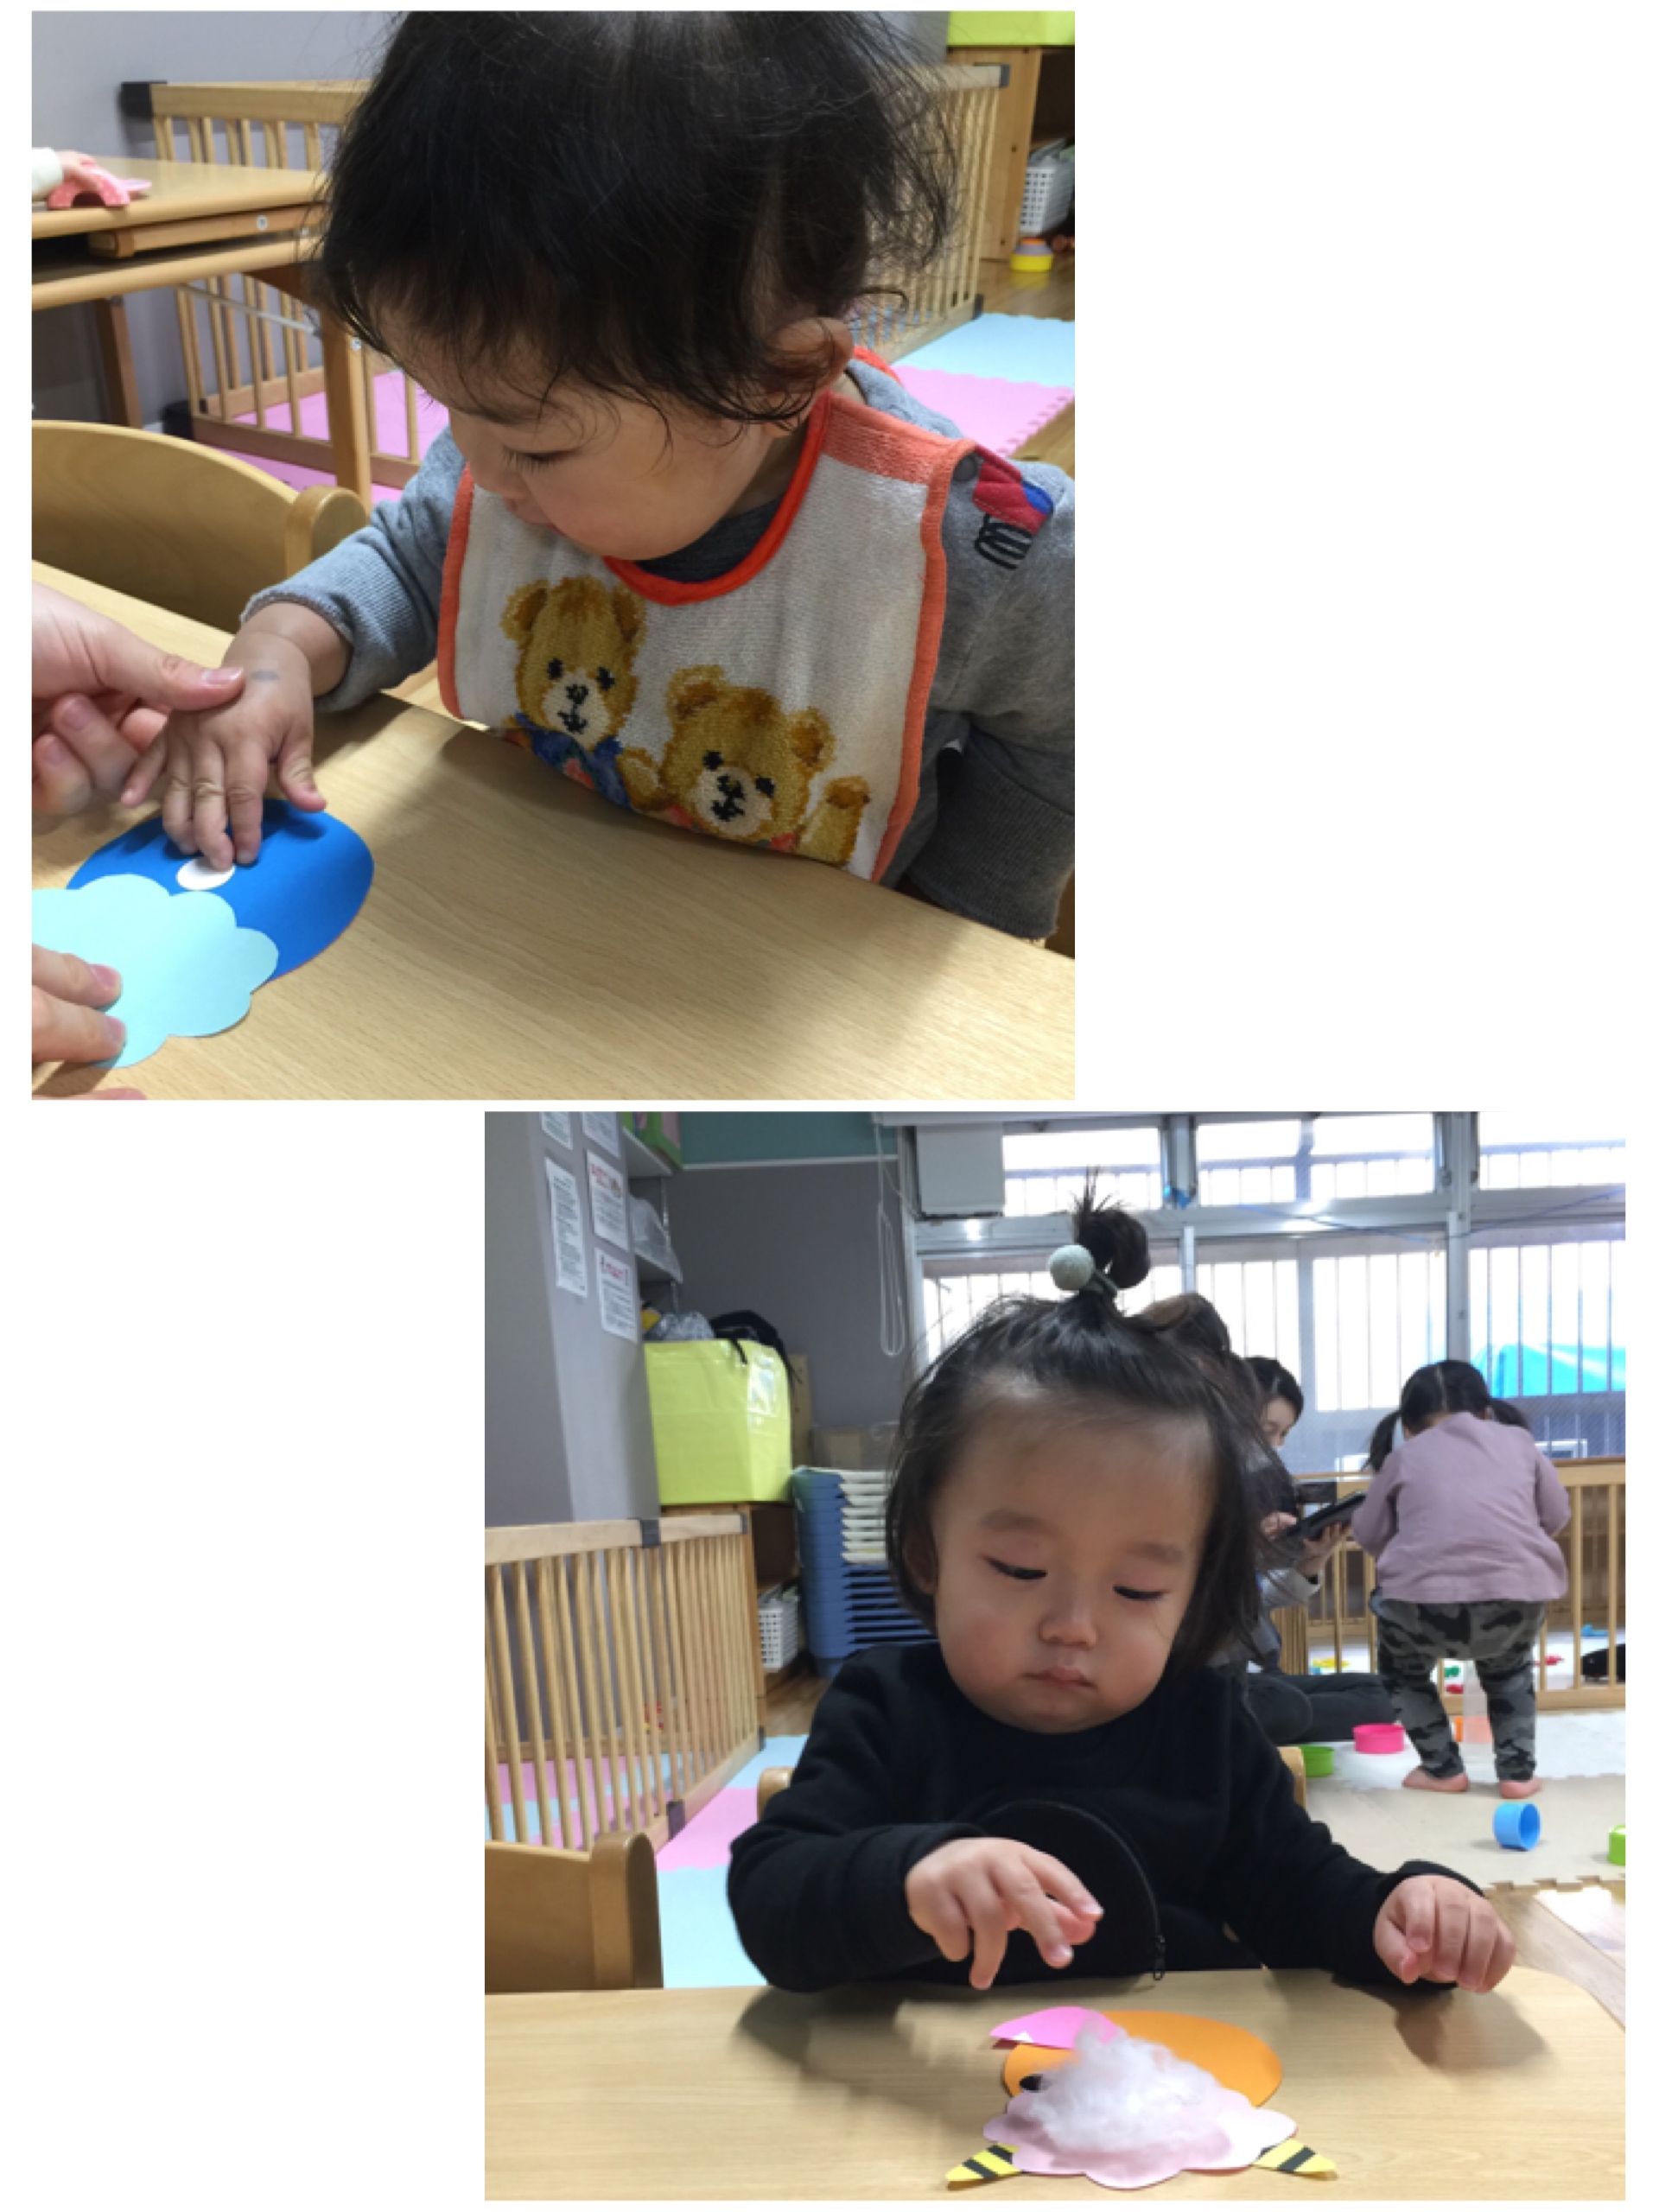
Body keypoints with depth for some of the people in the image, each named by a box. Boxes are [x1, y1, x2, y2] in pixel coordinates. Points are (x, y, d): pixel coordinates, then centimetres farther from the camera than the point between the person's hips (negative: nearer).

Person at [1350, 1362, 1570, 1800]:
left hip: (1426, 1598, -2)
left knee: (1401, 1669, 32)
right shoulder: (1517, 1439, 21)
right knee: (1509, 1668, 36)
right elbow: (1557, 1516, 24)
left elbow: (1369, 1534, 22)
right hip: (1520, 1594, 2)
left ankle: (1442, 1768, 26)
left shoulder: (1404, 1456, 18)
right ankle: (1517, 1771, 25)